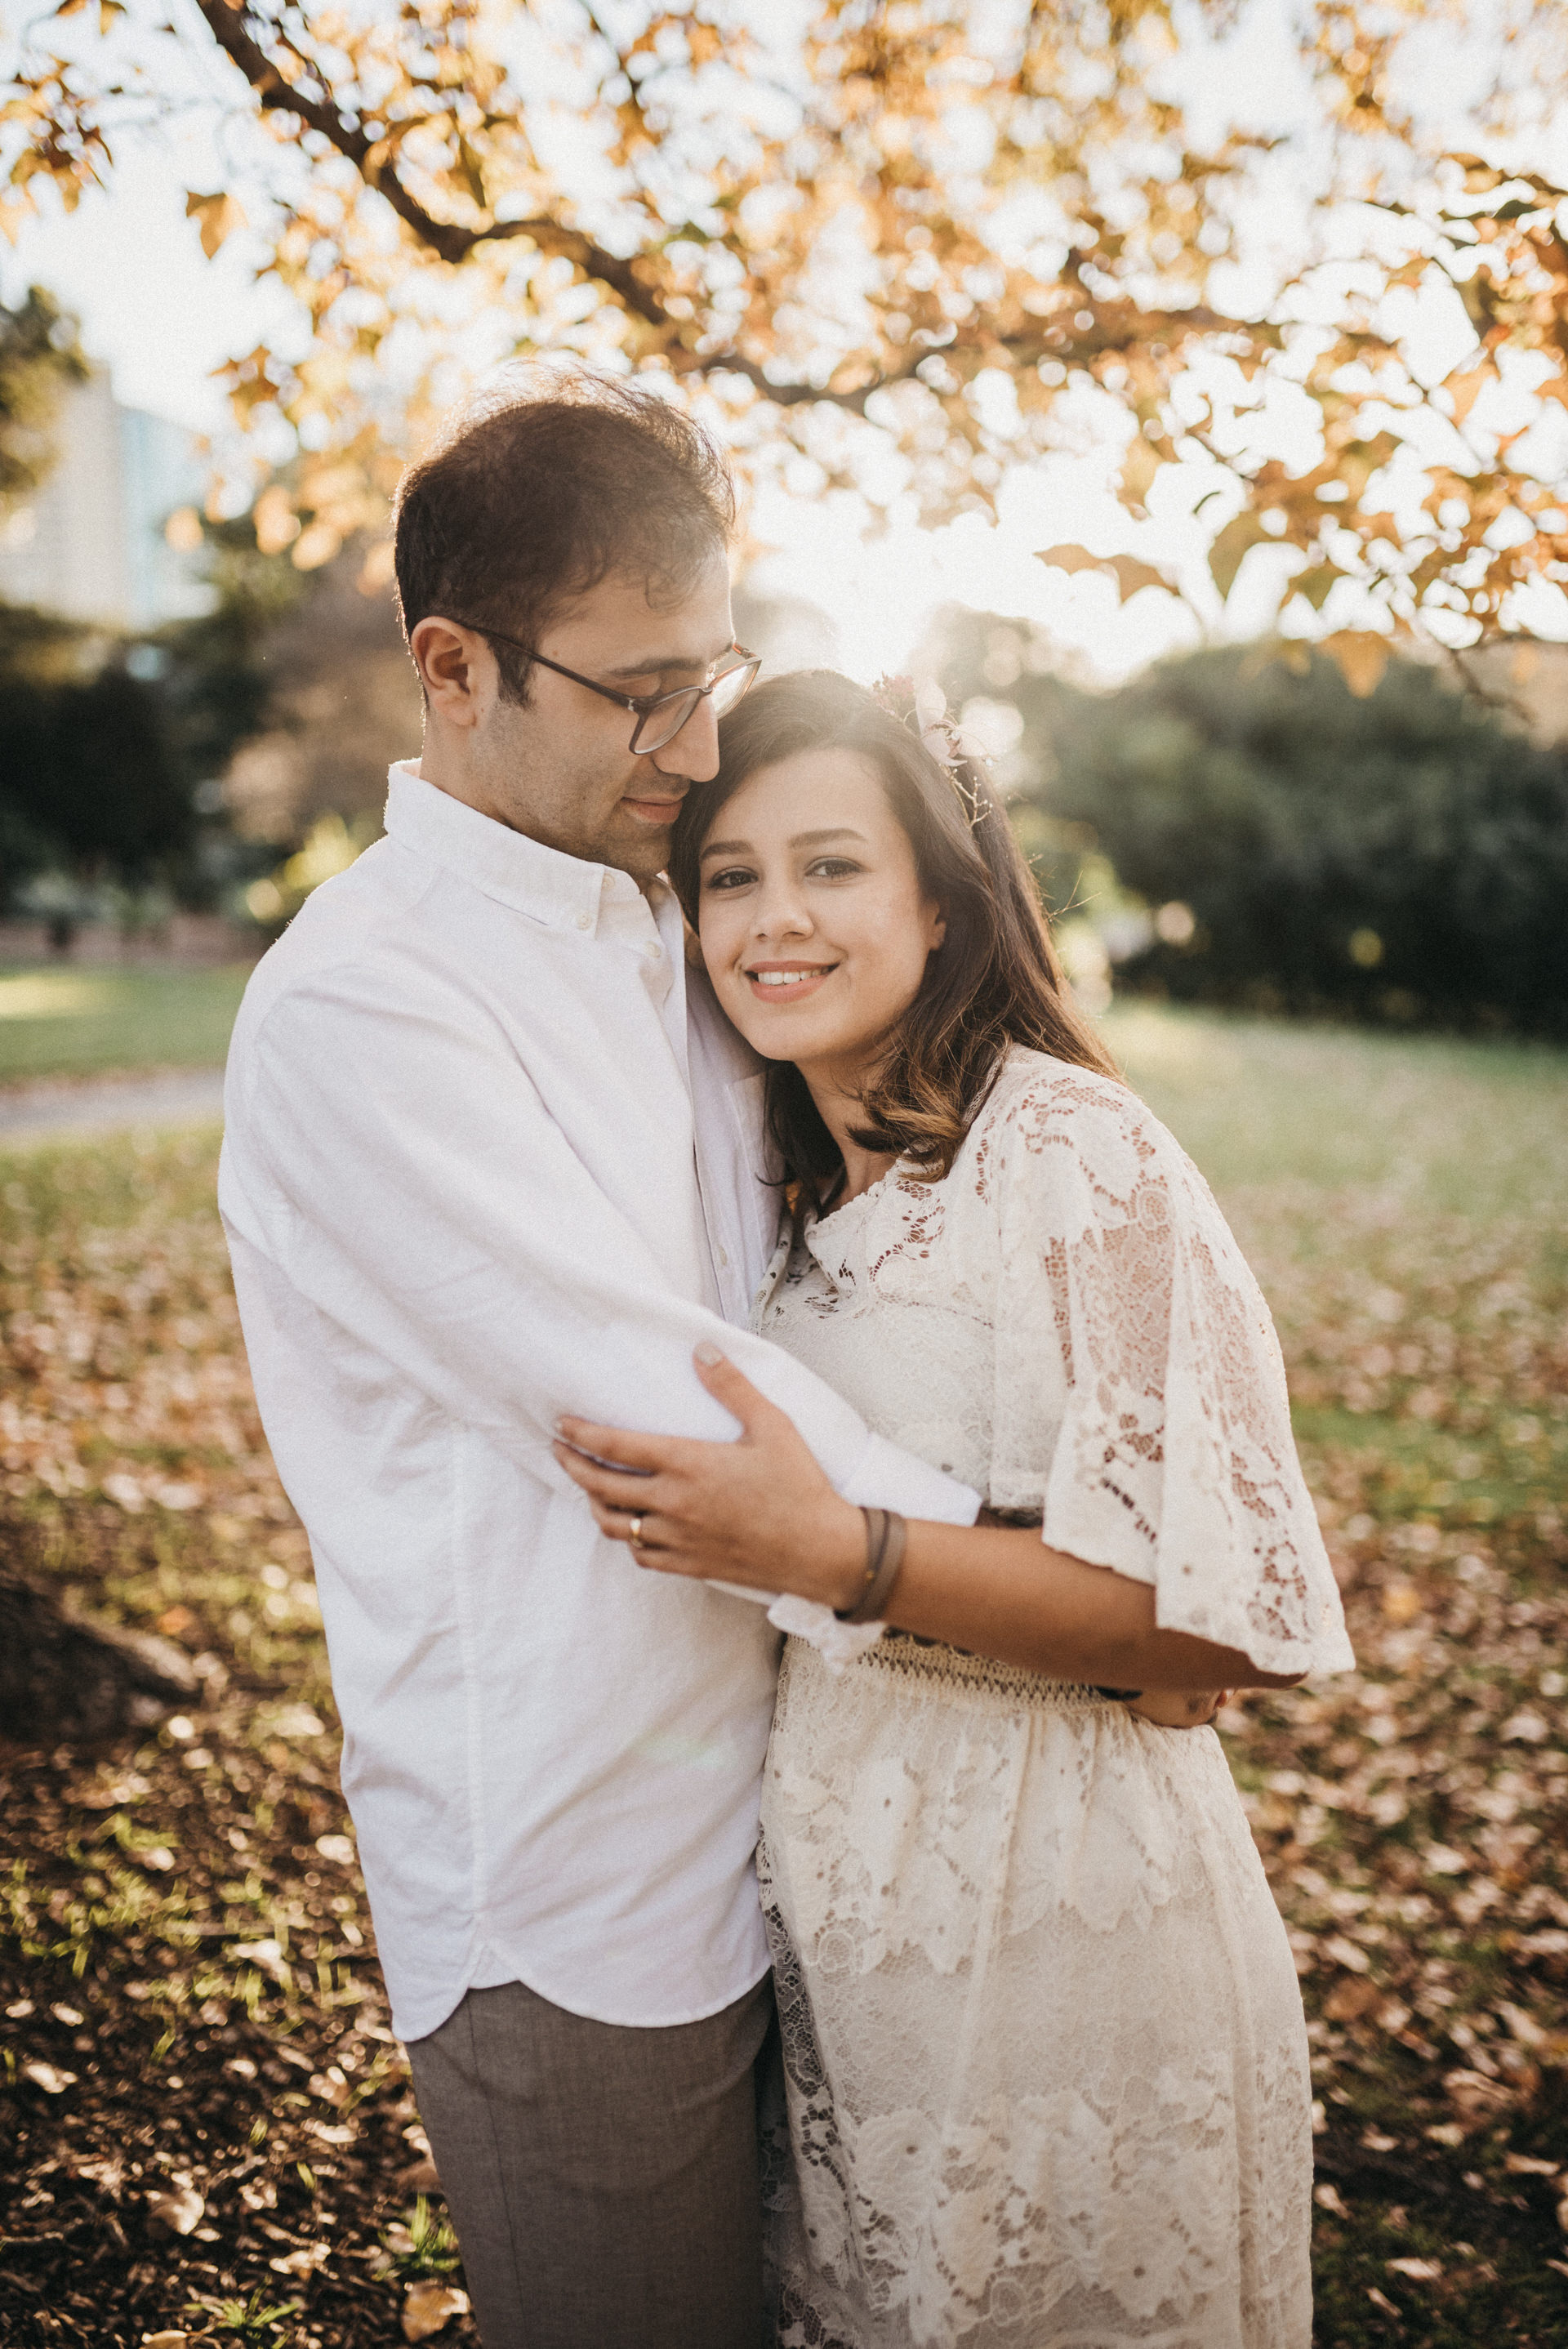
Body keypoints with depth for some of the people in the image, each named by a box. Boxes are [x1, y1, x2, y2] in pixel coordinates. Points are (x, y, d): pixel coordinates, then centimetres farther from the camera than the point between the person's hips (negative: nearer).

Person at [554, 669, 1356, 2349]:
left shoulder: (1072, 1157, -21)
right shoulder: (801, 1176, 3)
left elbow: (1236, 1615, -24)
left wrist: (829, 1551, -30)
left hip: (1053, 1900, -6)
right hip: (829, 1884, 7)